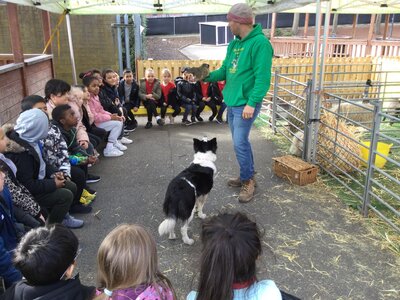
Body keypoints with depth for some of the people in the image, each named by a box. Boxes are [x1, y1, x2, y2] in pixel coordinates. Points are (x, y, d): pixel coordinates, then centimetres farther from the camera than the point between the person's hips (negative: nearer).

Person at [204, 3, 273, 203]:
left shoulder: (260, 43, -16)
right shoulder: (233, 44, 12)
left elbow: (263, 78, -21)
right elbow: (225, 71, 15)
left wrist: (252, 103, -26)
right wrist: (207, 76, -1)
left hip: (245, 104, -9)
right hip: (232, 102, 9)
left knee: (240, 144, -6)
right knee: (241, 142, 16)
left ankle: (248, 181, 10)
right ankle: (247, 176, 30)